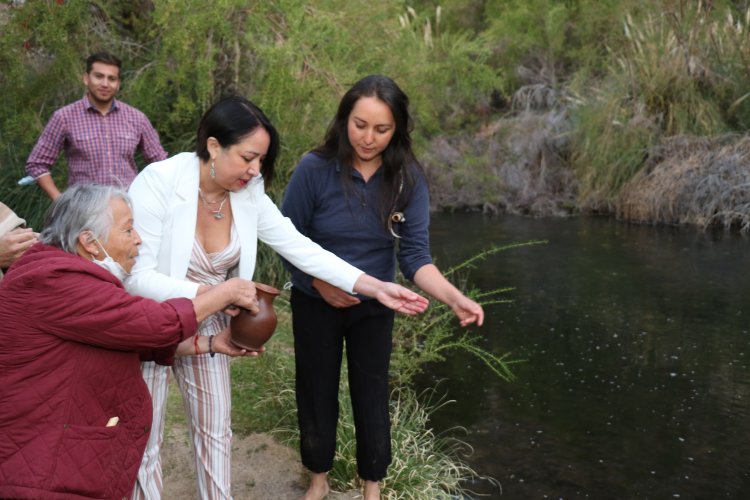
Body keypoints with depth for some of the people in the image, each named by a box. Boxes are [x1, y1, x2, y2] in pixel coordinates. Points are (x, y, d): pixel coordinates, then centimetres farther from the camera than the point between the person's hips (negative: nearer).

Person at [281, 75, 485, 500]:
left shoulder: (408, 178, -16)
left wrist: (453, 297, -35)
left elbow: (415, 254, -19)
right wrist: (319, 281, -24)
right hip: (315, 304, 0)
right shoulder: (315, 169, -21)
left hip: (374, 307, 1)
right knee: (317, 393, 16)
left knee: (372, 397, 13)